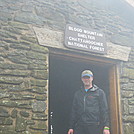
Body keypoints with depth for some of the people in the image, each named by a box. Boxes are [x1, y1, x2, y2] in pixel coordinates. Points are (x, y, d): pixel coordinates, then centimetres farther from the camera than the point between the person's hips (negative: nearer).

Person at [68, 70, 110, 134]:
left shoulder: (99, 92, 8)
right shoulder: (77, 94, 18)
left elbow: (104, 110, 1)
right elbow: (74, 111, 18)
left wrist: (106, 127, -8)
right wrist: (71, 127, 10)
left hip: (94, 126, -3)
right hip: (79, 127, 3)